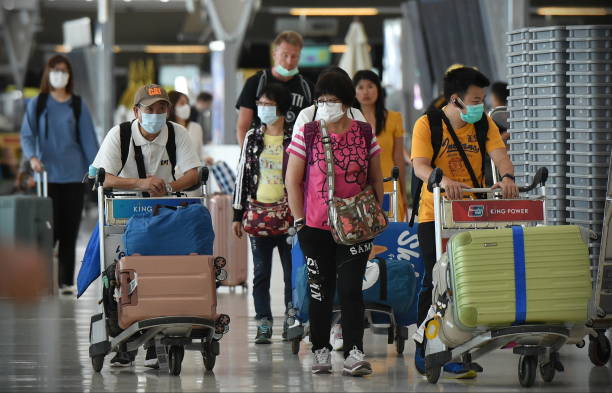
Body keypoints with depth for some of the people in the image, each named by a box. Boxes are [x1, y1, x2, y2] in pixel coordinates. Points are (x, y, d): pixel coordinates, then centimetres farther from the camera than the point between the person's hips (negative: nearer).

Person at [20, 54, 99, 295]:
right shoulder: (37, 104, 4)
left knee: (70, 230, 1)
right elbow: (27, 135, 0)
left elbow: (89, 139, 6)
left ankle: (66, 281, 7)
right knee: (51, 228, -7)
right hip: (48, 174, -1)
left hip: (74, 175, 1)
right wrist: (32, 156, -20)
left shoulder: (78, 106, 7)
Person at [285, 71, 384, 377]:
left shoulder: (364, 134, 3)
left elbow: (376, 179, 10)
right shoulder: (306, 134, 0)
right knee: (320, 290, 6)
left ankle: (354, 354, -9)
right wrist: (299, 219, -3)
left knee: (351, 288, -7)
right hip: (315, 227, 0)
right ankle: (321, 351, 16)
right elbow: (292, 181, 2)